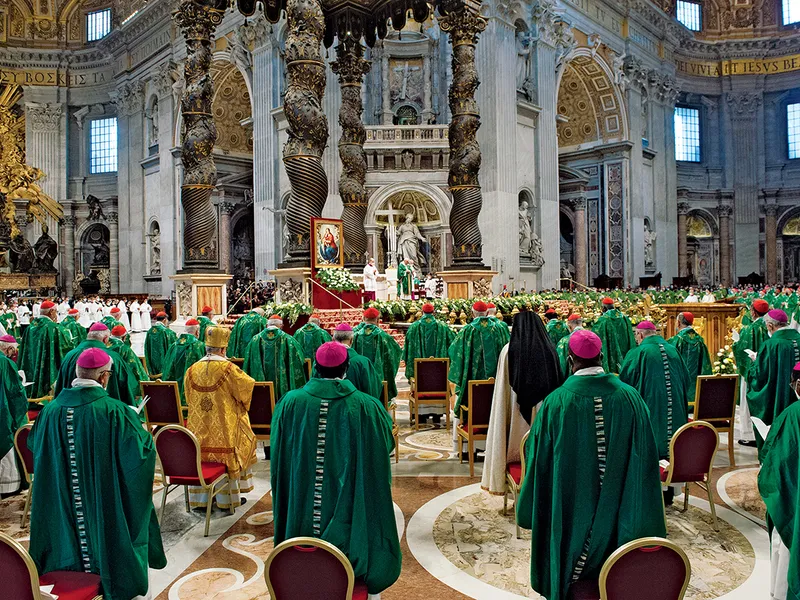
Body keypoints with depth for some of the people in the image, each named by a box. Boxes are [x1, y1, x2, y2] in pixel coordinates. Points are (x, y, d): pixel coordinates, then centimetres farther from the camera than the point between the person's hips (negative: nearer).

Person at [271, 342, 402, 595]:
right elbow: (387, 445, 1)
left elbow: (278, 458, 3)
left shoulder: (289, 403, -11)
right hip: (349, 517, -1)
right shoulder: (367, 407, -15)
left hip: (300, 516, 2)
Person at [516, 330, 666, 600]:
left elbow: (539, 464, -10)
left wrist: (532, 514, 6)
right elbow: (646, 459, -4)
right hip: (621, 517, 2)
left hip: (572, 514, -2)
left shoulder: (556, 402, -18)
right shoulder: (630, 397, -11)